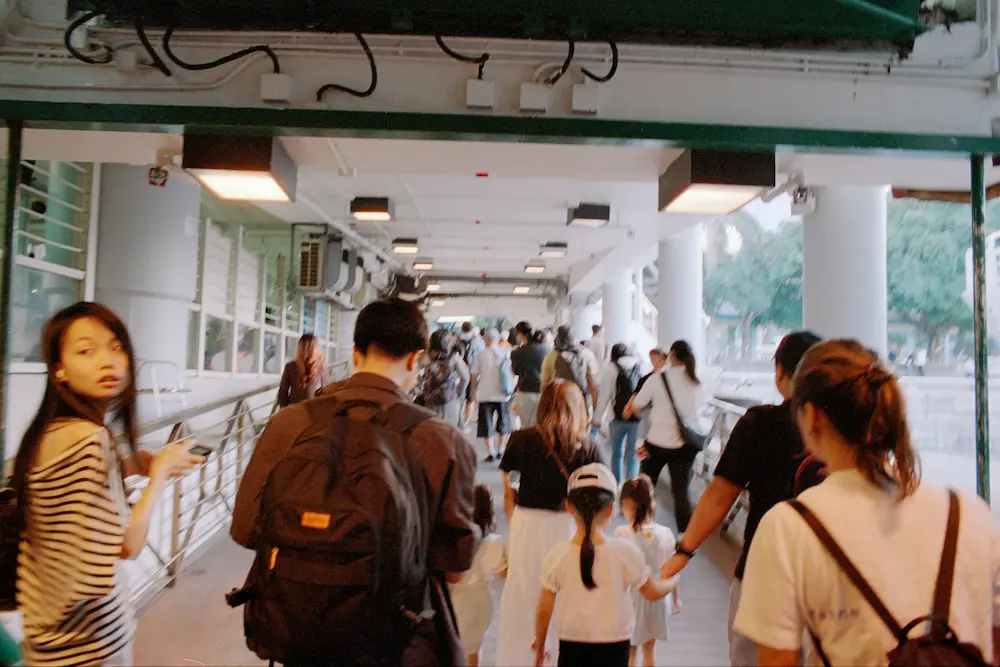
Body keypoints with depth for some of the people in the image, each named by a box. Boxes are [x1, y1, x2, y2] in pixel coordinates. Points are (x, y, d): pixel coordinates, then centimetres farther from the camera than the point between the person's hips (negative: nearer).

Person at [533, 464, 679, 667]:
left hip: (572, 648, 1)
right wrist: (673, 581, 22)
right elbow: (653, 592, 1)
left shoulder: (557, 555, -12)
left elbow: (543, 611, -5)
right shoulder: (625, 552, -14)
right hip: (613, 650, 0)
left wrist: (539, 646, 12)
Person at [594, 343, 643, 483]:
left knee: (617, 453, 18)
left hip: (618, 417, 0)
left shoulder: (611, 367, 4)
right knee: (633, 455, 7)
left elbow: (605, 395, 1)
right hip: (638, 417, 0)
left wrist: (598, 418, 7)